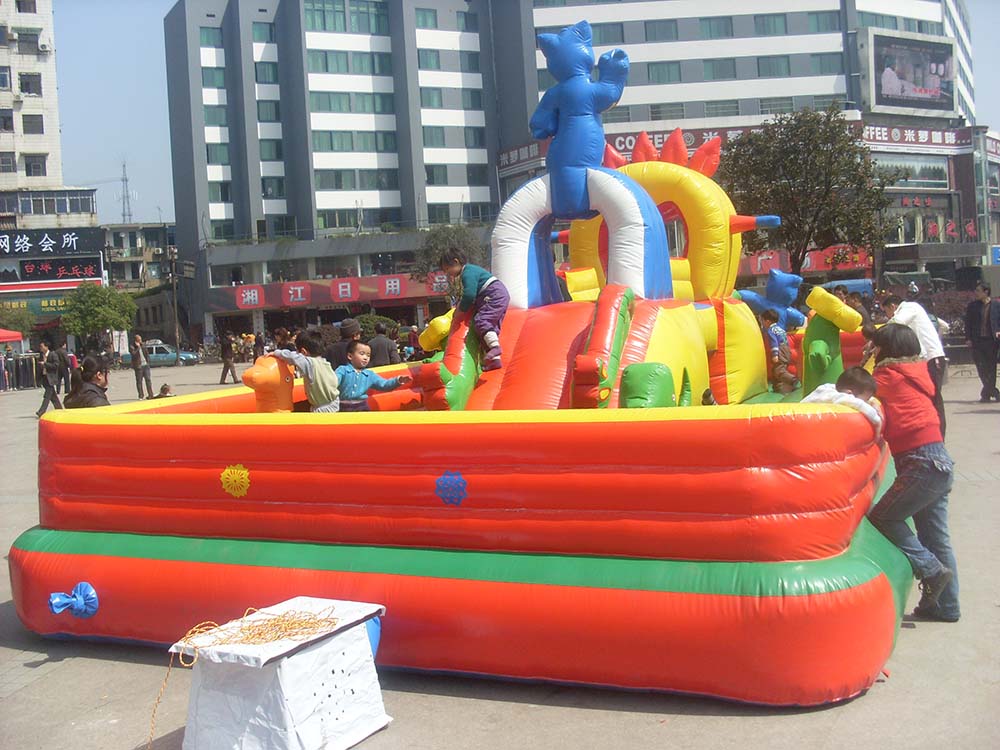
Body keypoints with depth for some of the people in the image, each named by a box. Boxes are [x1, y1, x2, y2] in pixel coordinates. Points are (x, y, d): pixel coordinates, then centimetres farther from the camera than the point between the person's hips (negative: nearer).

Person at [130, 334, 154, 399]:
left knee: (148, 380, 1)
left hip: (145, 365, 4)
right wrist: (138, 347, -18)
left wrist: (148, 361, 13)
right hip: (138, 366, -4)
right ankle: (141, 396, 7)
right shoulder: (132, 347, -5)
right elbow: (133, 354, -22)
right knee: (139, 381, 0)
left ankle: (150, 395, 4)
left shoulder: (143, 346, 14)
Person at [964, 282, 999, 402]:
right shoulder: (972, 305, 6)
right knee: (981, 369, -3)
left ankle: (986, 393, 11)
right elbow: (968, 323, 6)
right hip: (977, 340, 1)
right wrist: (969, 338, -1)